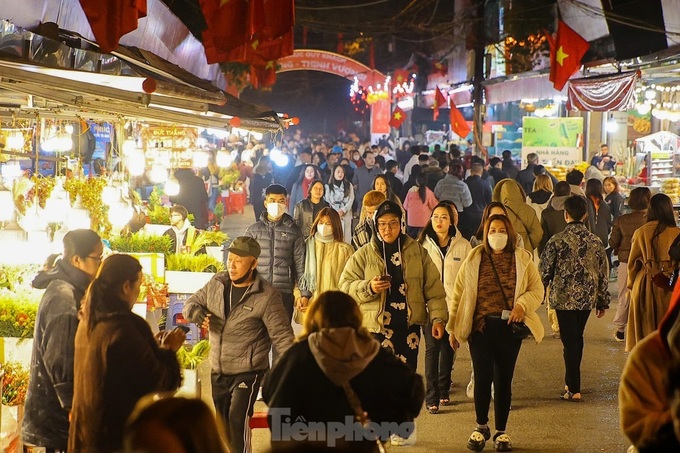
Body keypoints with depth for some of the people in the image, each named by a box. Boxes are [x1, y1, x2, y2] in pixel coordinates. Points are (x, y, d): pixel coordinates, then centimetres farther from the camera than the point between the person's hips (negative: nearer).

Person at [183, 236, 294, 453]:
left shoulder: (267, 297, -13)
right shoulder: (216, 283, 2)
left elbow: (282, 336, -12)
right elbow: (192, 302, 14)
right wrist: (196, 312, -11)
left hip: (248, 371, -6)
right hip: (218, 370, 6)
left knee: (238, 418, -23)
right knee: (223, 422, 17)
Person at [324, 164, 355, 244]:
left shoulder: (349, 185, 12)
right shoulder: (328, 186, 6)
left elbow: (351, 200, 3)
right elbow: (327, 201, 2)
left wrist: (343, 210, -11)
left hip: (346, 215, 2)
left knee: (346, 237, -1)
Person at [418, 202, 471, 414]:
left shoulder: (463, 246, 0)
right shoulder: (423, 245, 1)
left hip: (454, 306, 1)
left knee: (449, 349, 11)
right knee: (432, 348, -8)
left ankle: (443, 391, 27)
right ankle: (432, 397, -6)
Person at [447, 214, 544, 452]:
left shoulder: (523, 260, 3)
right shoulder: (474, 259, 2)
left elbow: (537, 290, 4)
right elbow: (459, 294, 4)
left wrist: (522, 304, -16)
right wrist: (453, 327, 2)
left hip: (510, 327, 1)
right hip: (481, 326, -1)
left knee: (504, 379, 7)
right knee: (483, 377, -2)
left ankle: (501, 432, 20)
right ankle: (481, 427, 20)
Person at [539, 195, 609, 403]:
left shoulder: (557, 241, -11)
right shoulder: (596, 242, 1)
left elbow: (545, 271, -6)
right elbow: (603, 275, 6)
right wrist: (603, 302, 15)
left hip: (564, 299, -4)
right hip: (587, 298, 4)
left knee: (570, 342, 0)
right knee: (577, 339, 19)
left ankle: (574, 390, -3)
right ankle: (571, 382, 29)